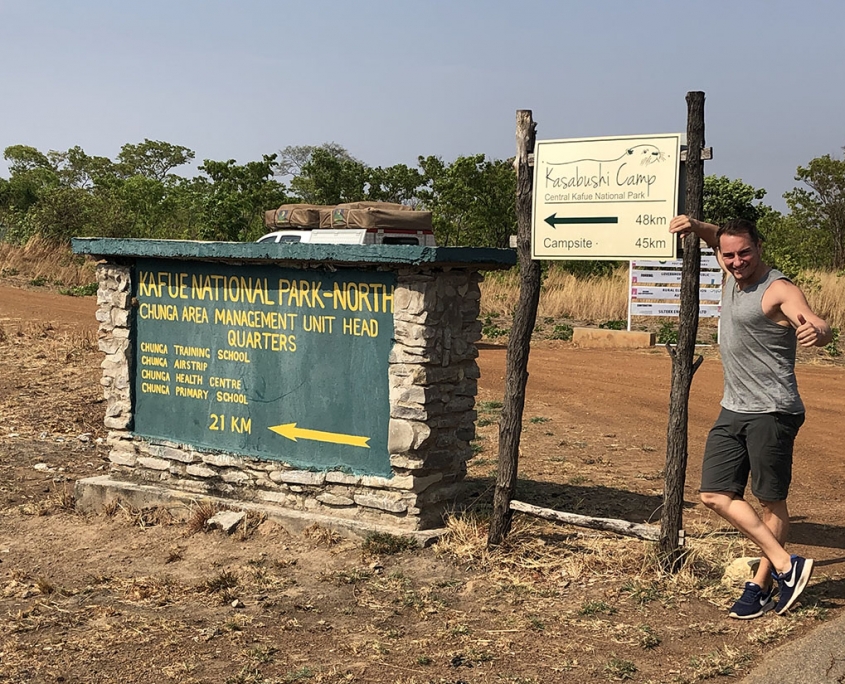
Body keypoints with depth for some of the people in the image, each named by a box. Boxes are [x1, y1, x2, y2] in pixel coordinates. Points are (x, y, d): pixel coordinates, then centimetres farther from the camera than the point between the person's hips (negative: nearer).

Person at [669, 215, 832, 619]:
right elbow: (719, 239, 30)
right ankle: (786, 565, 4)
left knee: (771, 502, 1)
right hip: (732, 410, 8)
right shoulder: (733, 276, 9)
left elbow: (822, 329, -30)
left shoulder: (779, 290, -14)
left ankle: (761, 585, 12)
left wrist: (817, 332, -54)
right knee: (715, 495, 1)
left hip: (772, 413, -8)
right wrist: (695, 227, 10)